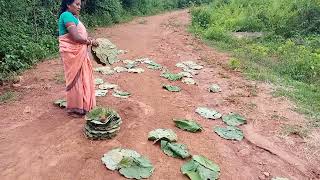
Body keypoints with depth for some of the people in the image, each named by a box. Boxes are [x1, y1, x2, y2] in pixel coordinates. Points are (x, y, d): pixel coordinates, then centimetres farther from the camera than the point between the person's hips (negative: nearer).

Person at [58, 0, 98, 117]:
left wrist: (89, 39, -1)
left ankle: (82, 105, 27)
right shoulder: (67, 15, -13)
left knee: (81, 78, 14)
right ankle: (74, 108, 12)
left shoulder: (74, 17, 17)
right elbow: (76, 37, -21)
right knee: (75, 79, -1)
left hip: (79, 53, 9)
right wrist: (90, 41, -8)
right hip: (72, 53, -9)